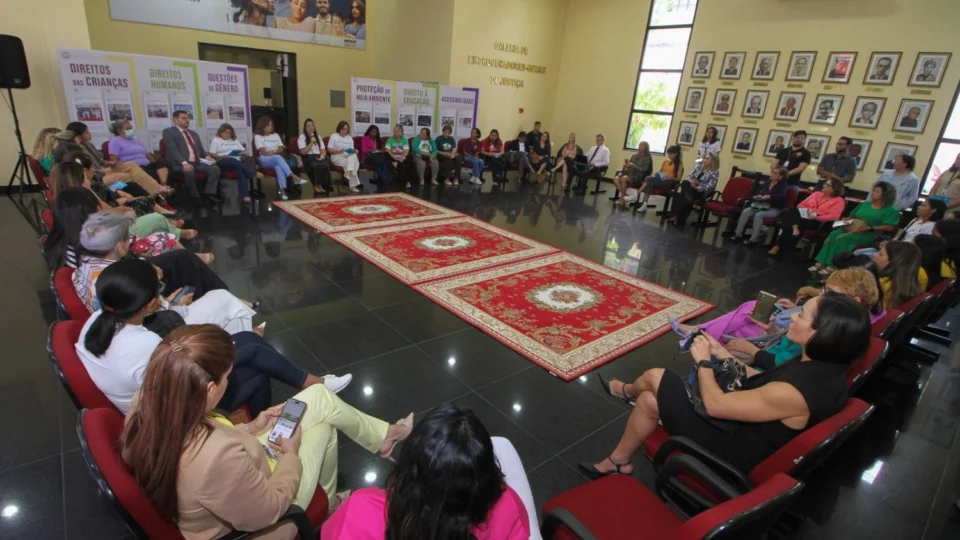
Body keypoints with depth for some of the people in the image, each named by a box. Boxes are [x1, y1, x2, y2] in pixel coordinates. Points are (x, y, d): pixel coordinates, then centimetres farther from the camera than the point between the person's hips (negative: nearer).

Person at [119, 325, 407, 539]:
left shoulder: (146, 404, -23)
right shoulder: (217, 457, -46)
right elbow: (268, 512, -26)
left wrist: (248, 429, 2)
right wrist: (291, 455, -11)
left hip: (237, 480, 7)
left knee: (319, 396, 7)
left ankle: (384, 435, 33)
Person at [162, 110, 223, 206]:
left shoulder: (194, 133, 26)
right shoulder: (168, 132, 5)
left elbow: (201, 149, 26)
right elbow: (172, 149, -10)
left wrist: (207, 157, 1)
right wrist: (184, 162, -26)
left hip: (197, 162, 6)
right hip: (181, 164, -6)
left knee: (215, 169, -20)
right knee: (189, 172, -38)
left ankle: (209, 194, -20)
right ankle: (196, 197, -20)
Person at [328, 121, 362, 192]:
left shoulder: (350, 138, 19)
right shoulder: (333, 136, 4)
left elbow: (352, 151, 13)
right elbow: (329, 150, -3)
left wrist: (354, 151, -12)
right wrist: (339, 151, -19)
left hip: (349, 157, 5)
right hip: (337, 157, -5)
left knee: (353, 155, -33)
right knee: (353, 163, -32)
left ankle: (348, 173, -47)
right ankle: (353, 186, -34)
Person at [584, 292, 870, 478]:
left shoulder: (795, 392, -36)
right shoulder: (822, 367, -7)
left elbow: (715, 404, -26)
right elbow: (763, 382, 9)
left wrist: (703, 360, -11)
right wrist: (724, 355, 7)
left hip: (733, 450, -9)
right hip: (747, 430, 9)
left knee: (655, 376, 0)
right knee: (649, 401, 11)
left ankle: (628, 391, 32)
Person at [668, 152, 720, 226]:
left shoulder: (715, 172, -5)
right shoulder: (699, 166, 14)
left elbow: (709, 187, -15)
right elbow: (690, 176, 11)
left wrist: (696, 187, -23)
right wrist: (690, 181, -12)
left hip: (701, 192, -6)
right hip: (691, 188, 6)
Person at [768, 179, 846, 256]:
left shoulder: (839, 200, 6)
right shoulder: (816, 193, 25)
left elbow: (833, 216, -10)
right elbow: (802, 204, 20)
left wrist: (815, 217, -21)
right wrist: (802, 211, -4)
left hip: (817, 221, -5)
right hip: (803, 215, 5)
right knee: (790, 212, -28)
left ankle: (778, 247, -32)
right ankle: (795, 227, -52)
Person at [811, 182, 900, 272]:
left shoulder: (890, 210, 4)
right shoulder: (864, 204, 23)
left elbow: (890, 227, -7)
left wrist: (869, 228, -18)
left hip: (868, 234, -5)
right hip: (850, 229, 5)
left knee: (842, 238, -35)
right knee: (833, 234, -28)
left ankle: (832, 266, -36)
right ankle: (820, 263, -38)